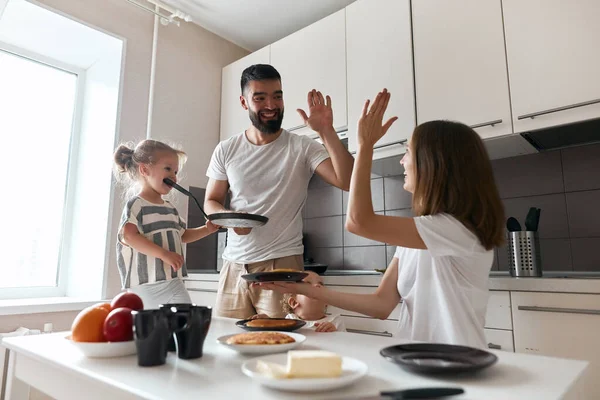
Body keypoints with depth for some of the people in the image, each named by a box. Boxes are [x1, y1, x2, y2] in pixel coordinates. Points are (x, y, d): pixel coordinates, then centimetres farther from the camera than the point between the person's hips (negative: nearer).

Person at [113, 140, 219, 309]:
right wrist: (164, 254, -27)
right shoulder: (136, 204, -8)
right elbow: (128, 236, -22)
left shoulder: (170, 208, 15)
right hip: (145, 283, -7)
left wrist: (207, 229, 8)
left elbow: (182, 235, 25)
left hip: (173, 281, 7)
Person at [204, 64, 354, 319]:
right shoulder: (226, 151, 5)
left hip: (282, 264, -2)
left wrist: (326, 132, -23)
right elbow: (211, 202, 12)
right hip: (233, 265, 3)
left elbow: (347, 181, -14)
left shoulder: (302, 148, -4)